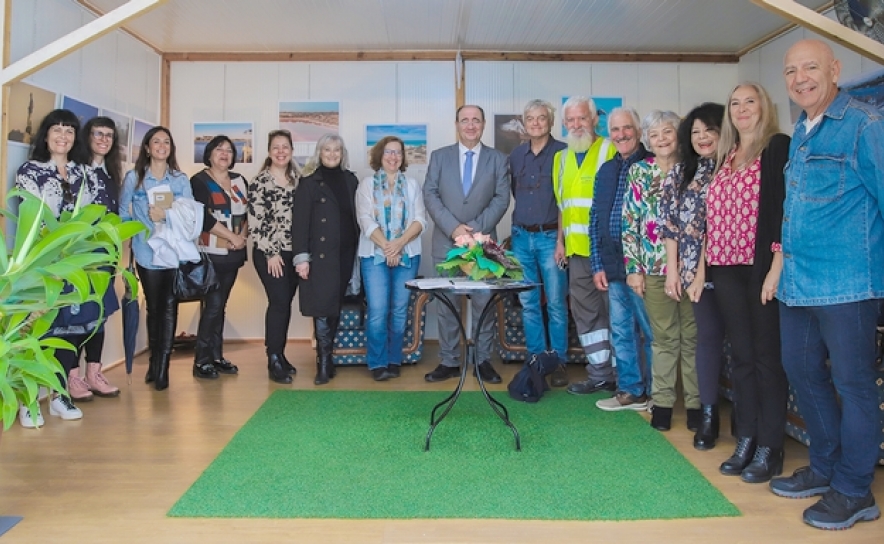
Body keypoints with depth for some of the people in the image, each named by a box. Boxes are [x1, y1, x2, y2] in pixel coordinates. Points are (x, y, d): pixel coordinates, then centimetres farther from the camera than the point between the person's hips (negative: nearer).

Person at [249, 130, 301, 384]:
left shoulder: (297, 179, 10)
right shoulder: (260, 182, -5)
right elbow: (255, 222, -9)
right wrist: (271, 253, -12)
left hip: (293, 252, 5)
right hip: (270, 253, -5)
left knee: (285, 303, 9)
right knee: (279, 302, -9)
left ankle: (279, 355, 20)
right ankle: (274, 361, -1)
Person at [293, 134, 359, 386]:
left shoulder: (351, 181, 12)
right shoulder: (309, 183, 1)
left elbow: (357, 217, 13)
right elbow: (300, 222, -4)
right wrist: (301, 257, -11)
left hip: (345, 254, 4)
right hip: (320, 255, -4)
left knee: (335, 307, 6)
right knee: (322, 308, -6)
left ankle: (326, 359, 16)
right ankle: (324, 364, 1)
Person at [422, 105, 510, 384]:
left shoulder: (498, 159, 7)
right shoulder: (439, 156, 9)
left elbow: (501, 199, -1)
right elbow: (430, 195, 0)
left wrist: (476, 228, -13)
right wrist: (453, 228, -12)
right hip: (446, 242, 1)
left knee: (484, 303, 2)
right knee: (446, 304, 4)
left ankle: (483, 360, 13)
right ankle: (449, 362, 12)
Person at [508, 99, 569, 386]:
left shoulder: (562, 152, -5)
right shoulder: (515, 155, 10)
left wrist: (562, 236, -8)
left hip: (550, 236, -4)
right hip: (521, 236, 5)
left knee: (556, 303, -1)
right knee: (528, 303, 8)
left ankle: (559, 362, 10)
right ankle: (535, 359, 19)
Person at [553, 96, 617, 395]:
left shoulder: (610, 150, -3)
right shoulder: (562, 158, 16)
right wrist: (560, 240, 14)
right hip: (576, 248, 6)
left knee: (611, 308, -2)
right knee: (584, 311, 9)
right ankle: (600, 372, 20)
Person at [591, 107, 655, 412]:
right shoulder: (605, 171, 14)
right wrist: (597, 264, 9)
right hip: (613, 265, 6)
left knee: (652, 330, 4)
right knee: (621, 331, 11)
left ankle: (655, 393, 17)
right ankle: (630, 391, 22)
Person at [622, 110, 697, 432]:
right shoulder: (639, 172, 7)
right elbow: (630, 222, 5)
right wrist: (633, 267, 0)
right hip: (655, 267, 0)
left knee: (693, 336, 5)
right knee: (664, 338, 6)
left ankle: (695, 402, 17)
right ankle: (662, 402, 15)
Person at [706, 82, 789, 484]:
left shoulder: (779, 147, -2)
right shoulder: (726, 157, 18)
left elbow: (785, 207, -11)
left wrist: (777, 266, -18)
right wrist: (705, 264, 11)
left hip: (763, 267, -6)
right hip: (727, 269, 6)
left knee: (767, 357, 0)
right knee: (741, 357, 10)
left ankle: (769, 448, 10)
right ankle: (746, 440, 19)